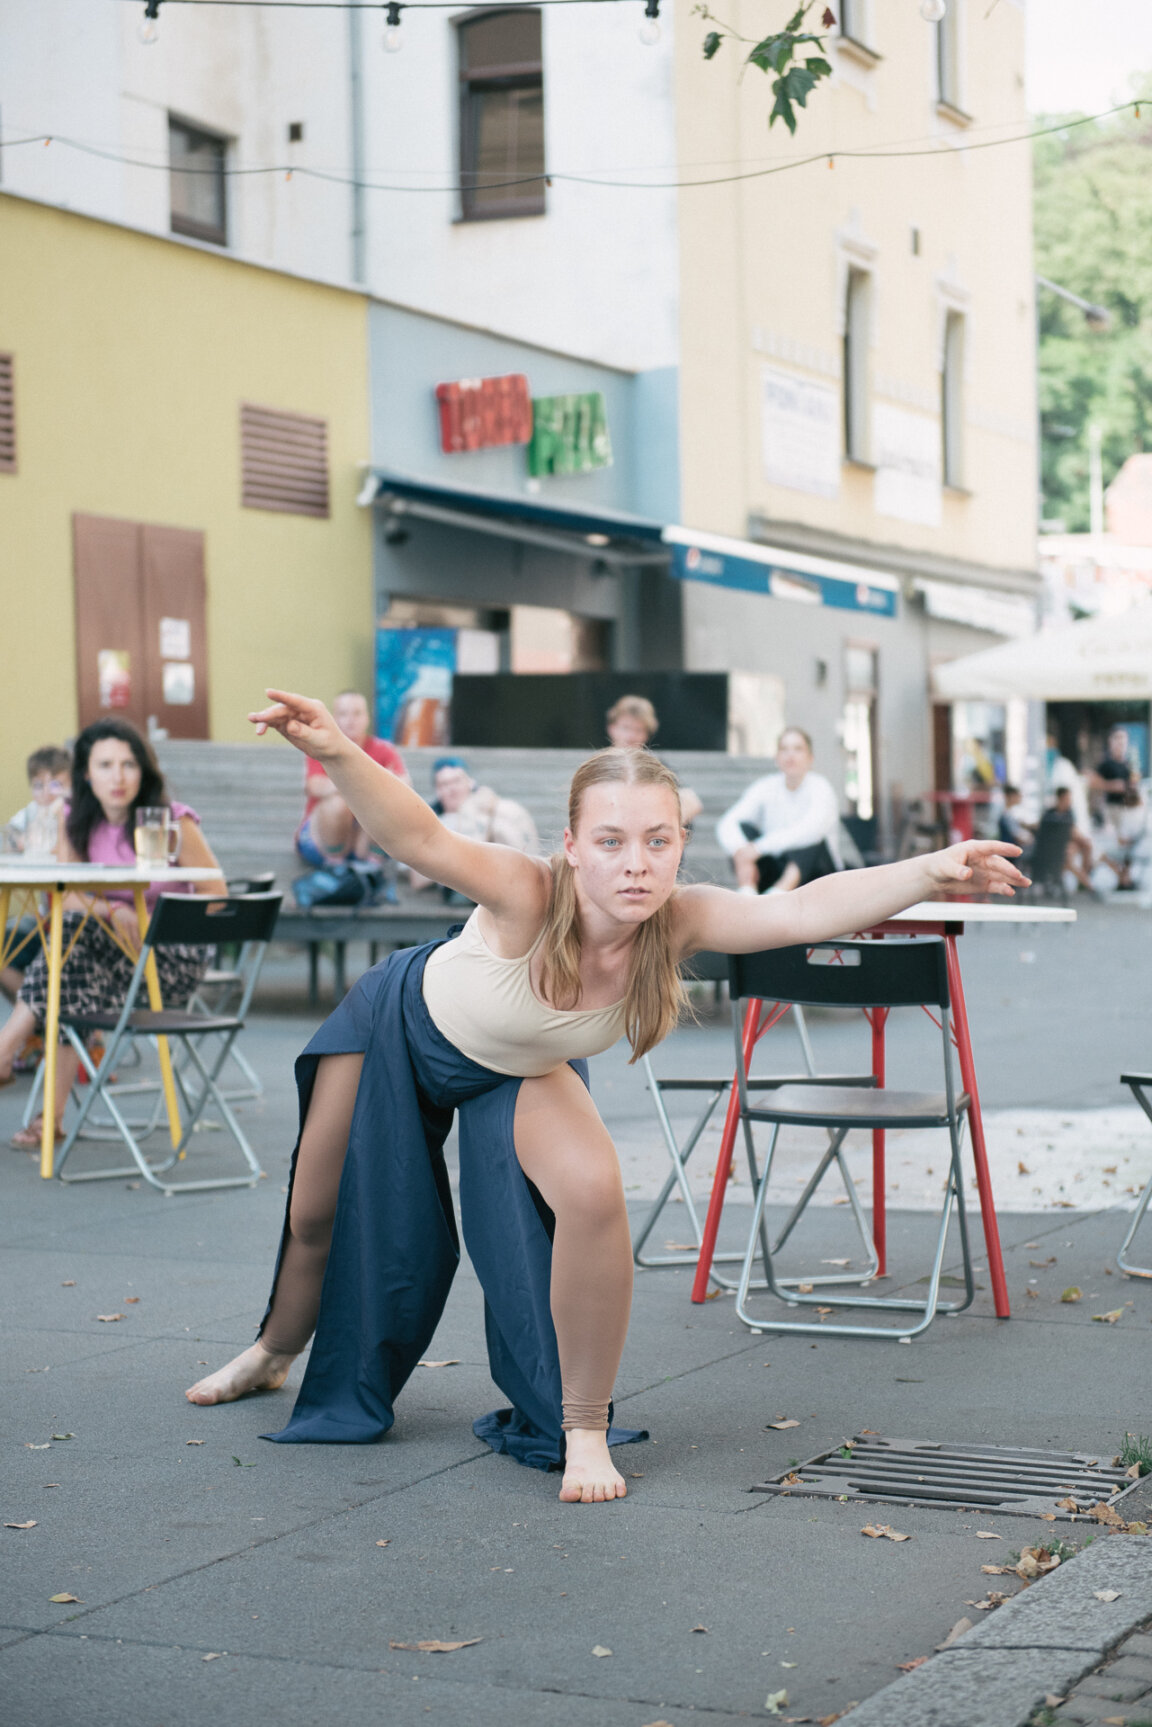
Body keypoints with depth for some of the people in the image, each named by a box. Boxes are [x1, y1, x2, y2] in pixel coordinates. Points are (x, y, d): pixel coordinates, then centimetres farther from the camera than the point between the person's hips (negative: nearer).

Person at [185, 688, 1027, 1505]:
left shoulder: (677, 922, -33)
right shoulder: (529, 895, -41)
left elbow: (804, 910, -45)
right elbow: (417, 837, -57)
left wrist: (930, 872, -58)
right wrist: (336, 752, -74)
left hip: (522, 1070, 2)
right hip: (405, 1024, -2)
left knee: (593, 1193, -24)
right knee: (318, 1218, 12)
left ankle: (583, 1431, -6)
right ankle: (277, 1352, 48)